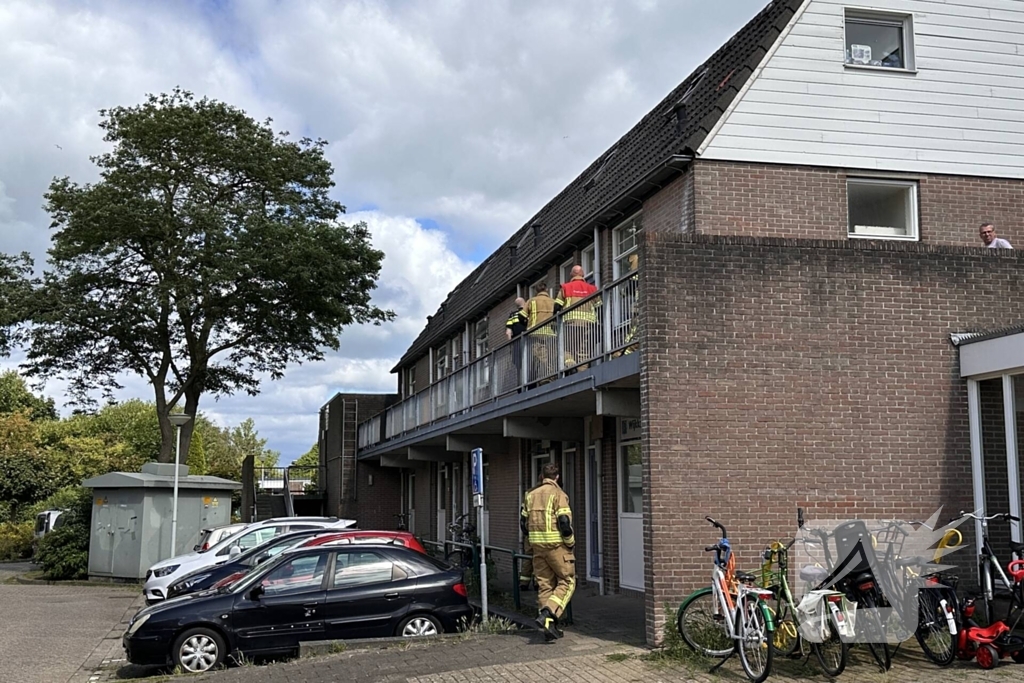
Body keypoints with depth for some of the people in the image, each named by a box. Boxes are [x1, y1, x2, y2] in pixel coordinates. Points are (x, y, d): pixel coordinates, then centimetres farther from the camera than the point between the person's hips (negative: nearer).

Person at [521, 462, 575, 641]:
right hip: (556, 544, -6)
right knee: (567, 581, 3)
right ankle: (546, 614, -15)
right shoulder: (558, 494, -8)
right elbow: (564, 521, -16)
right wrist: (571, 543, -3)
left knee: (544, 584, 11)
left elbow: (524, 521, 13)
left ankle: (549, 626, 10)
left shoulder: (531, 494, 11)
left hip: (537, 545, 6)